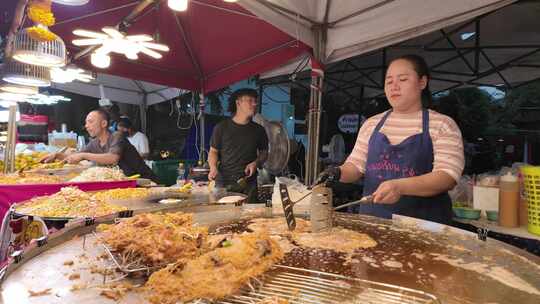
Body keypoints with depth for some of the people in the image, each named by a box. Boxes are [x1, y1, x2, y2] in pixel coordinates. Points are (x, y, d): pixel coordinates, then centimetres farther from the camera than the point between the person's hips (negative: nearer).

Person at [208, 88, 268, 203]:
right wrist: (213, 167, -10)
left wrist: (256, 163, -3)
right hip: (223, 183, -1)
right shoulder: (221, 128, 2)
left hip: (248, 184, 2)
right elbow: (213, 151, 8)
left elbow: (264, 153, 17)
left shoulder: (258, 130, 8)